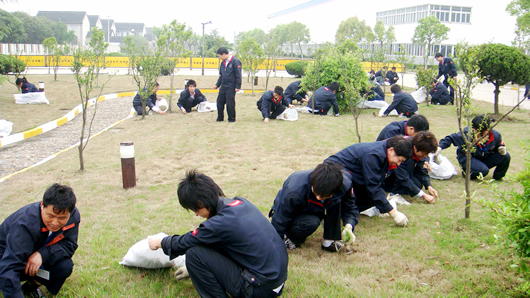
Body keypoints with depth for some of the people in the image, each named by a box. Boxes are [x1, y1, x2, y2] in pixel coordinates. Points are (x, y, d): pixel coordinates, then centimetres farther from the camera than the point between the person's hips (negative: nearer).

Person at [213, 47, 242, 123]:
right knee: (219, 102, 7)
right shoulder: (223, 63, 14)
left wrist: (238, 86, -15)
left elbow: (238, 75, -12)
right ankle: (220, 118, 19)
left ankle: (232, 119, 10)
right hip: (223, 86, 7)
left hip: (231, 87, -7)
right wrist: (217, 85, 21)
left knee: (230, 103, -3)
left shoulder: (235, 61, -10)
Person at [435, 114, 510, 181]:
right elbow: (450, 138, -14)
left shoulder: (496, 136, -15)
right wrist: (440, 147, -26)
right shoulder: (467, 134, -25)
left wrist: (502, 149, -17)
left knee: (506, 157, -16)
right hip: (467, 158, -4)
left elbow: (500, 145, 7)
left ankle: (497, 177, 10)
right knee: (483, 170, -34)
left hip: (485, 159, 4)